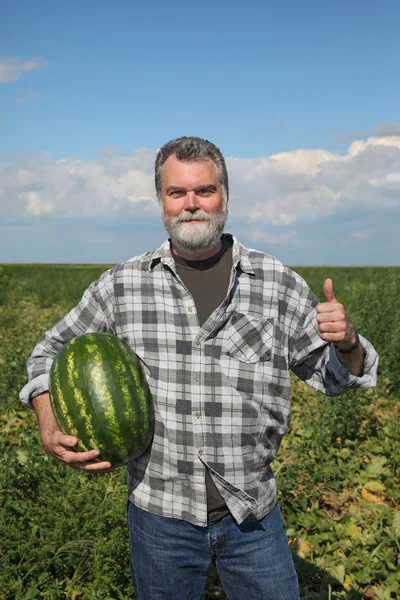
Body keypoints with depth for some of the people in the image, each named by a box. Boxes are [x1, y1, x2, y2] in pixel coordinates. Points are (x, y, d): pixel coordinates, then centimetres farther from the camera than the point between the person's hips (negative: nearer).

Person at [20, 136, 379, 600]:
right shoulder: (121, 285, -3)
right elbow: (53, 352, 10)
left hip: (252, 512, 0)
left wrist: (346, 343, -18)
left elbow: (332, 375, 4)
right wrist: (49, 426, -6)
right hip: (159, 513, 1)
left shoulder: (278, 284, -3)